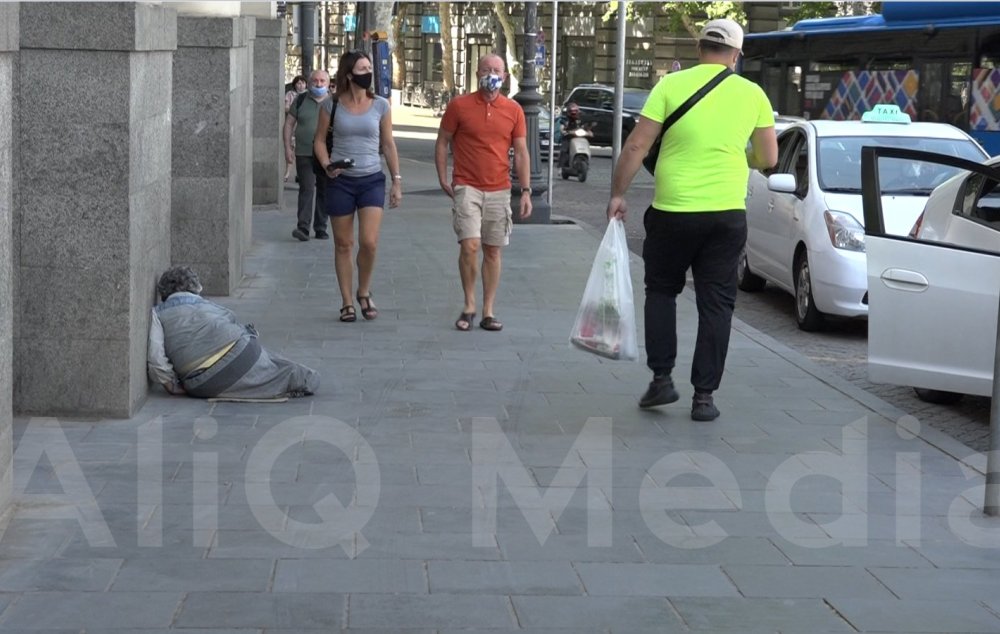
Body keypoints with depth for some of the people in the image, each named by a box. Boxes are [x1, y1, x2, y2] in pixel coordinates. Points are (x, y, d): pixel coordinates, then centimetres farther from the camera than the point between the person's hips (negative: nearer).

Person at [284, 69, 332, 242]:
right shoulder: (300, 101, 6)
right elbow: (289, 124, 9)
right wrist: (287, 147, 0)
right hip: (304, 154, -1)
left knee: (324, 192, 7)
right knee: (306, 189, -12)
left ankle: (321, 228, 16)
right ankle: (303, 227, -16)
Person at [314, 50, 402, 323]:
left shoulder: (380, 105, 3)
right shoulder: (332, 105, 0)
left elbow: (388, 144, 8)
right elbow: (320, 140, 6)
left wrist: (397, 180, 6)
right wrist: (327, 165, -12)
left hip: (372, 180, 0)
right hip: (340, 180, 0)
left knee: (369, 242, -12)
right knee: (343, 244, 5)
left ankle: (364, 292, 13)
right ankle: (347, 302, 15)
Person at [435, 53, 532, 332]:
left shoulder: (513, 110, 6)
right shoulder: (459, 105, -1)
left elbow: (521, 152, 8)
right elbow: (442, 143, 6)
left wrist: (526, 190, 2)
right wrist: (443, 179, -2)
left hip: (499, 191, 3)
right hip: (467, 187, -3)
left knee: (492, 250, 6)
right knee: (470, 245, -15)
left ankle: (488, 312, 13)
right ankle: (469, 306, 1)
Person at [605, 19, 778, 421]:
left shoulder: (671, 85, -4)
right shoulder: (752, 94, 2)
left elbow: (637, 146, -6)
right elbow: (768, 159, 7)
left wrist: (617, 194, 4)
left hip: (673, 211, -1)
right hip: (727, 214, 1)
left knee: (661, 290, 18)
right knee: (715, 304, 8)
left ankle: (662, 379, 12)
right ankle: (704, 396, 7)